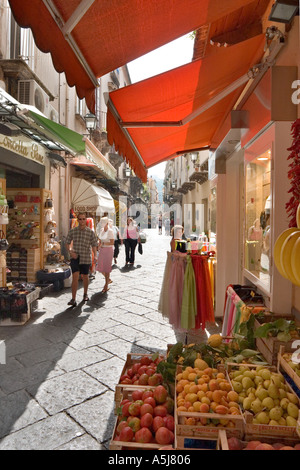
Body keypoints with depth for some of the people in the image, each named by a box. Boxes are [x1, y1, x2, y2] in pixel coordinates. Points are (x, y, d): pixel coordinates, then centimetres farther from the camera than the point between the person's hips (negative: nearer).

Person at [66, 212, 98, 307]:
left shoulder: (91, 232, -2)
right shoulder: (72, 231, 2)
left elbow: (94, 245, -3)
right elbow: (67, 243, 10)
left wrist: (95, 256, -16)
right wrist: (70, 251, -8)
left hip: (86, 258, 0)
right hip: (75, 257, 0)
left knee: (85, 276, 14)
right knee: (75, 277, -11)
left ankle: (85, 294, 36)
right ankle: (73, 299, -9)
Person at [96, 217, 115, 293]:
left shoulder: (110, 231, -13)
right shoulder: (101, 230, 8)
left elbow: (112, 243, -18)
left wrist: (103, 243, -14)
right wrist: (99, 246, 2)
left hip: (108, 250, -7)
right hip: (102, 250, 7)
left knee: (106, 268, -2)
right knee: (100, 267, 10)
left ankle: (106, 286, 8)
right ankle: (108, 279, 35)